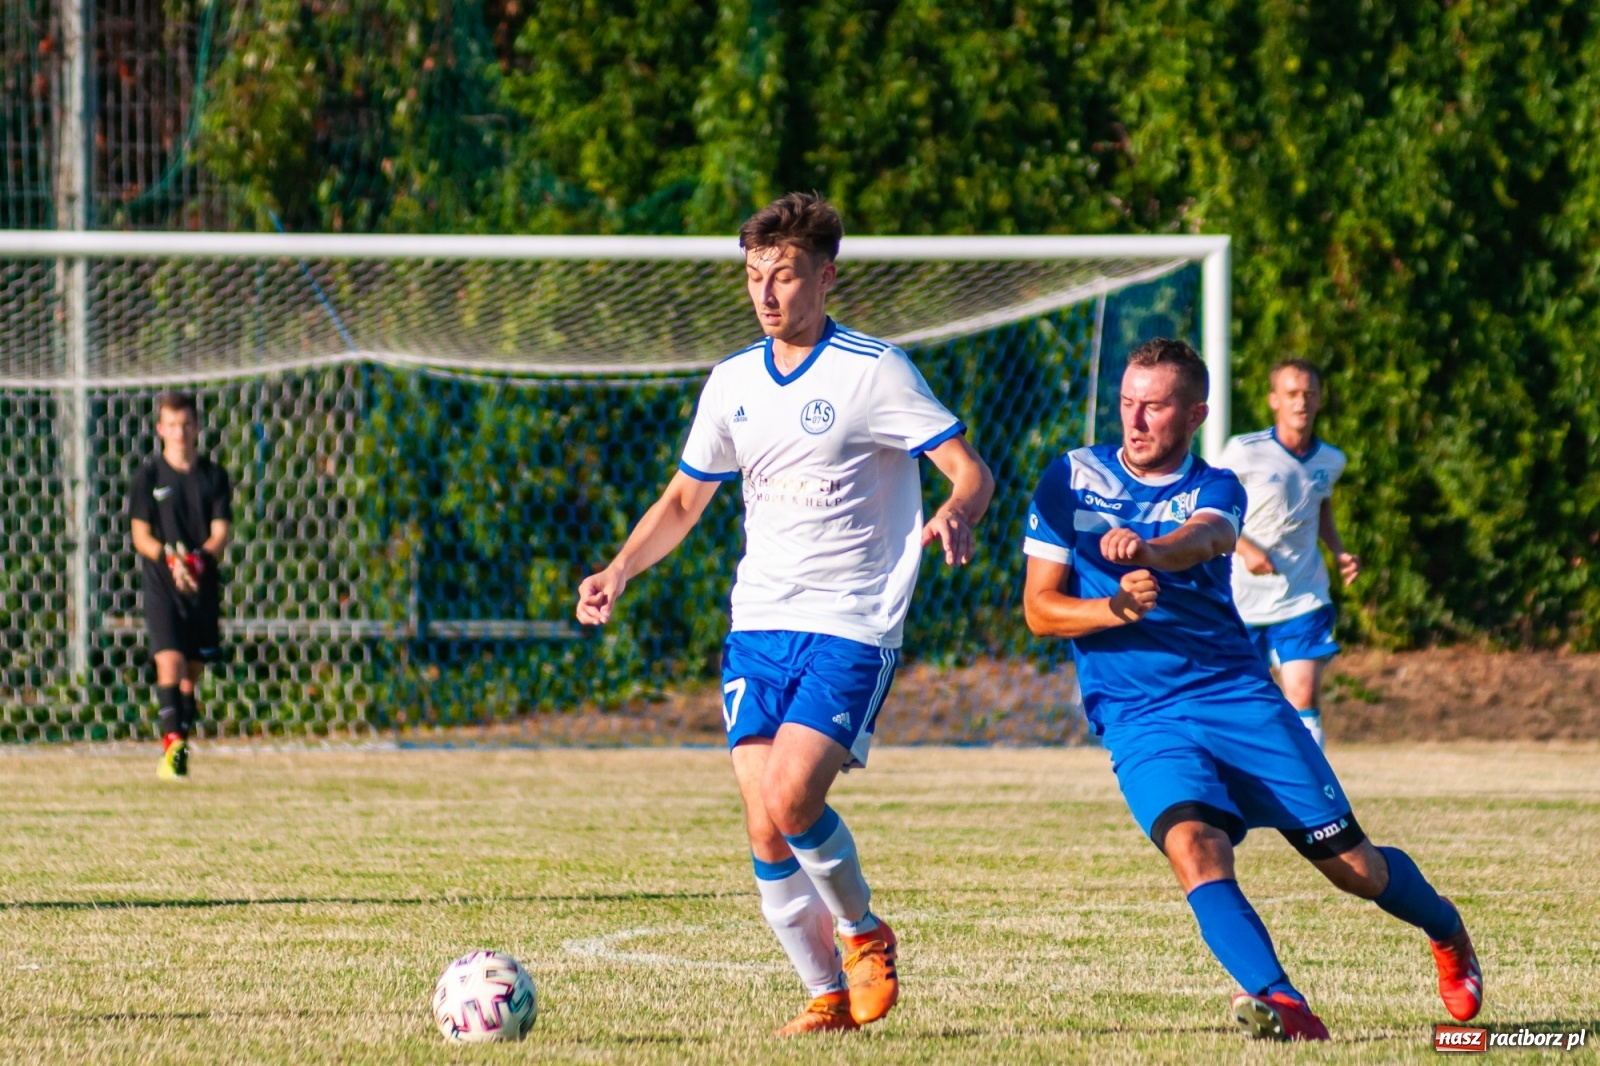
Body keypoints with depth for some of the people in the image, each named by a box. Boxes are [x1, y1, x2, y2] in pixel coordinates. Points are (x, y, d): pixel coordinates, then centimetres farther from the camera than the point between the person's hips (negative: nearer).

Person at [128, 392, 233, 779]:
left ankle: (179, 749, 15)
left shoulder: (213, 476, 7)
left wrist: (197, 560, -19)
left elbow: (220, 533, 1)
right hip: (161, 586, -2)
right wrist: (170, 559, -19)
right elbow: (141, 537, 0)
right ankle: (172, 745, -23)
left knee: (191, 673, 6)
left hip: (204, 585, 2)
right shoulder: (148, 475, 3)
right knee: (169, 662, -17)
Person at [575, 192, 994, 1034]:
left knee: (791, 798, -21)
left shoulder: (873, 371, -6)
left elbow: (970, 470, -9)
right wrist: (618, 573, 4)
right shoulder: (733, 383, 11)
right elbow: (683, 501, 21)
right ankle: (828, 995, 11)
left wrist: (954, 517, -32)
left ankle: (865, 934, 5)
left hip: (851, 624, -5)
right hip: (759, 624, 5)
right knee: (766, 831, -3)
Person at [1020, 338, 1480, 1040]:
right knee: (1194, 844, -30)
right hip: (1139, 718, -1)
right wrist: (1116, 607, -18)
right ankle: (1277, 1004, -41)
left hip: (1237, 695, 1)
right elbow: (1040, 608, 3)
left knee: (1352, 864, 4)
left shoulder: (1214, 489, 3)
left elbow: (1201, 538, -23)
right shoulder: (1072, 479, 5)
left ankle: (1448, 933, 35)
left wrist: (1149, 551, -47)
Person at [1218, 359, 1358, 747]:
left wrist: (1339, 553, 7)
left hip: (1304, 596, 2)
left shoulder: (1330, 461, 5)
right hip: (1244, 598, -2)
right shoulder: (1245, 452, -8)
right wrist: (1245, 549, -16)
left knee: (1305, 695, -12)